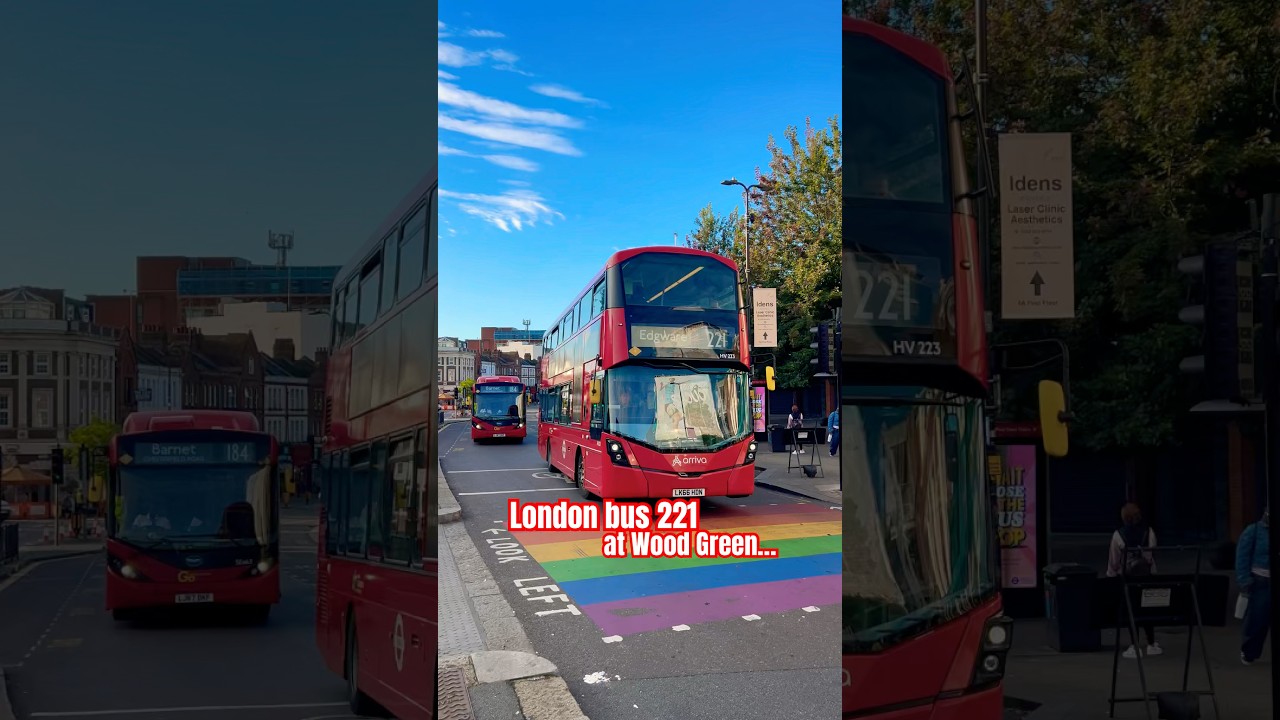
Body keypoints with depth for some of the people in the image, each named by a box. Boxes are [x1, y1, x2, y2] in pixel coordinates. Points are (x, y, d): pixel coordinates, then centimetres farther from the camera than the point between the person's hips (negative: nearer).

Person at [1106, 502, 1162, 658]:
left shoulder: (1118, 535, -9)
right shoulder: (1149, 532, -4)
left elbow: (1114, 561, -4)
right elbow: (1153, 555, -2)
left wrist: (1111, 576, 8)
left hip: (1126, 577, -2)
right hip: (1146, 576, 2)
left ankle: (1135, 647, 2)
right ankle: (1151, 644, 19)